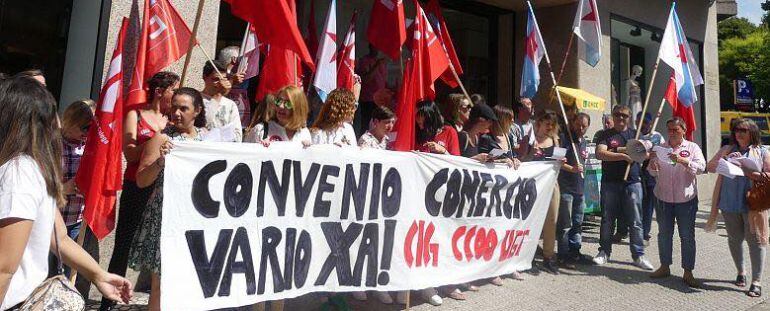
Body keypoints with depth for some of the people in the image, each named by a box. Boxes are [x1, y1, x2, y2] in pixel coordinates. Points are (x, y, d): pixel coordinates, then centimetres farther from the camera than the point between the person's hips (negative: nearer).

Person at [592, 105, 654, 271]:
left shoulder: (635, 134, 12)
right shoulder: (606, 135, 6)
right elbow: (600, 153, -11)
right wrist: (625, 156, -14)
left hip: (632, 182, 1)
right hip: (610, 182, -1)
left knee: (635, 221, 2)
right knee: (607, 220, 5)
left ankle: (638, 255, 11)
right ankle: (604, 251, 17)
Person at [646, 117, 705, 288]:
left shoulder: (692, 147, 1)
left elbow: (701, 168, -12)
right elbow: (654, 173, 8)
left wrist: (682, 161, -26)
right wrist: (652, 162, -13)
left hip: (686, 199, -3)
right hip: (664, 198, 3)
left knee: (687, 236, 2)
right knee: (664, 234, 11)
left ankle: (688, 273, 10)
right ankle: (664, 267, 23)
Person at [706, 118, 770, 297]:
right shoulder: (727, 150, 12)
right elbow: (710, 167, 4)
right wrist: (725, 159, -13)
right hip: (730, 204, 3)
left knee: (755, 240, -4)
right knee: (734, 239, 13)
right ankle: (741, 272, 31)